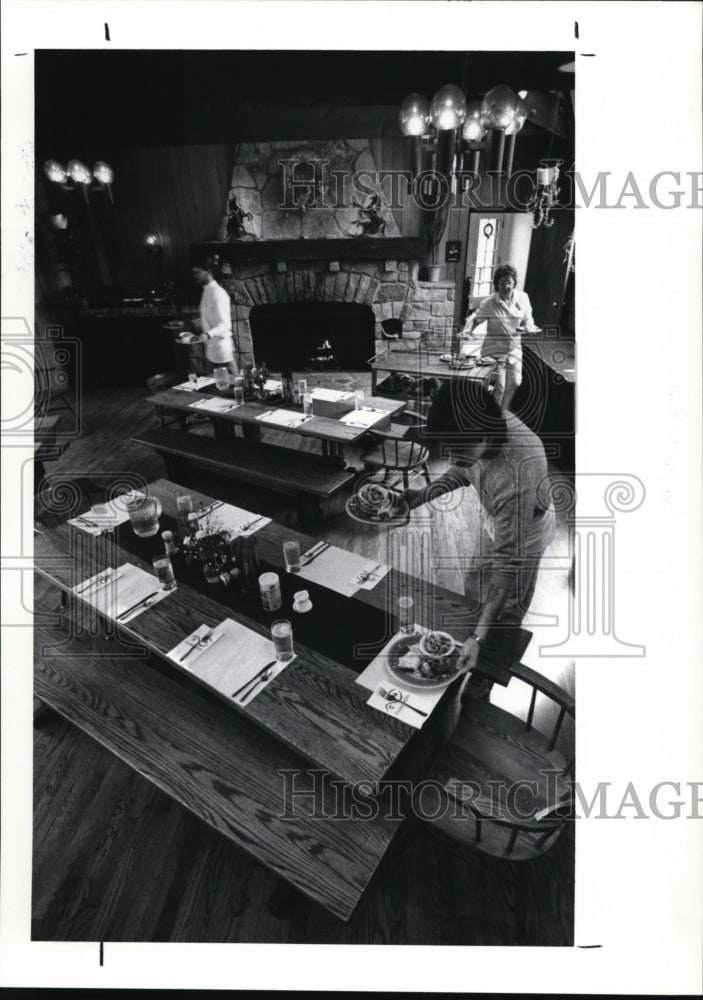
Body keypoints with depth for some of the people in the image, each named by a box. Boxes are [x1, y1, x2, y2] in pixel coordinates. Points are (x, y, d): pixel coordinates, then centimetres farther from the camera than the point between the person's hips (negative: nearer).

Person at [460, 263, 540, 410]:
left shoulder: (523, 298, -2)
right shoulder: (490, 302, -13)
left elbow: (527, 319, 11)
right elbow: (475, 318, -7)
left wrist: (530, 327, -7)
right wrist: (467, 330, -23)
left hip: (514, 346, 4)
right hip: (495, 347, -4)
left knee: (515, 382, 8)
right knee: (499, 386, -6)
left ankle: (503, 412, 30)